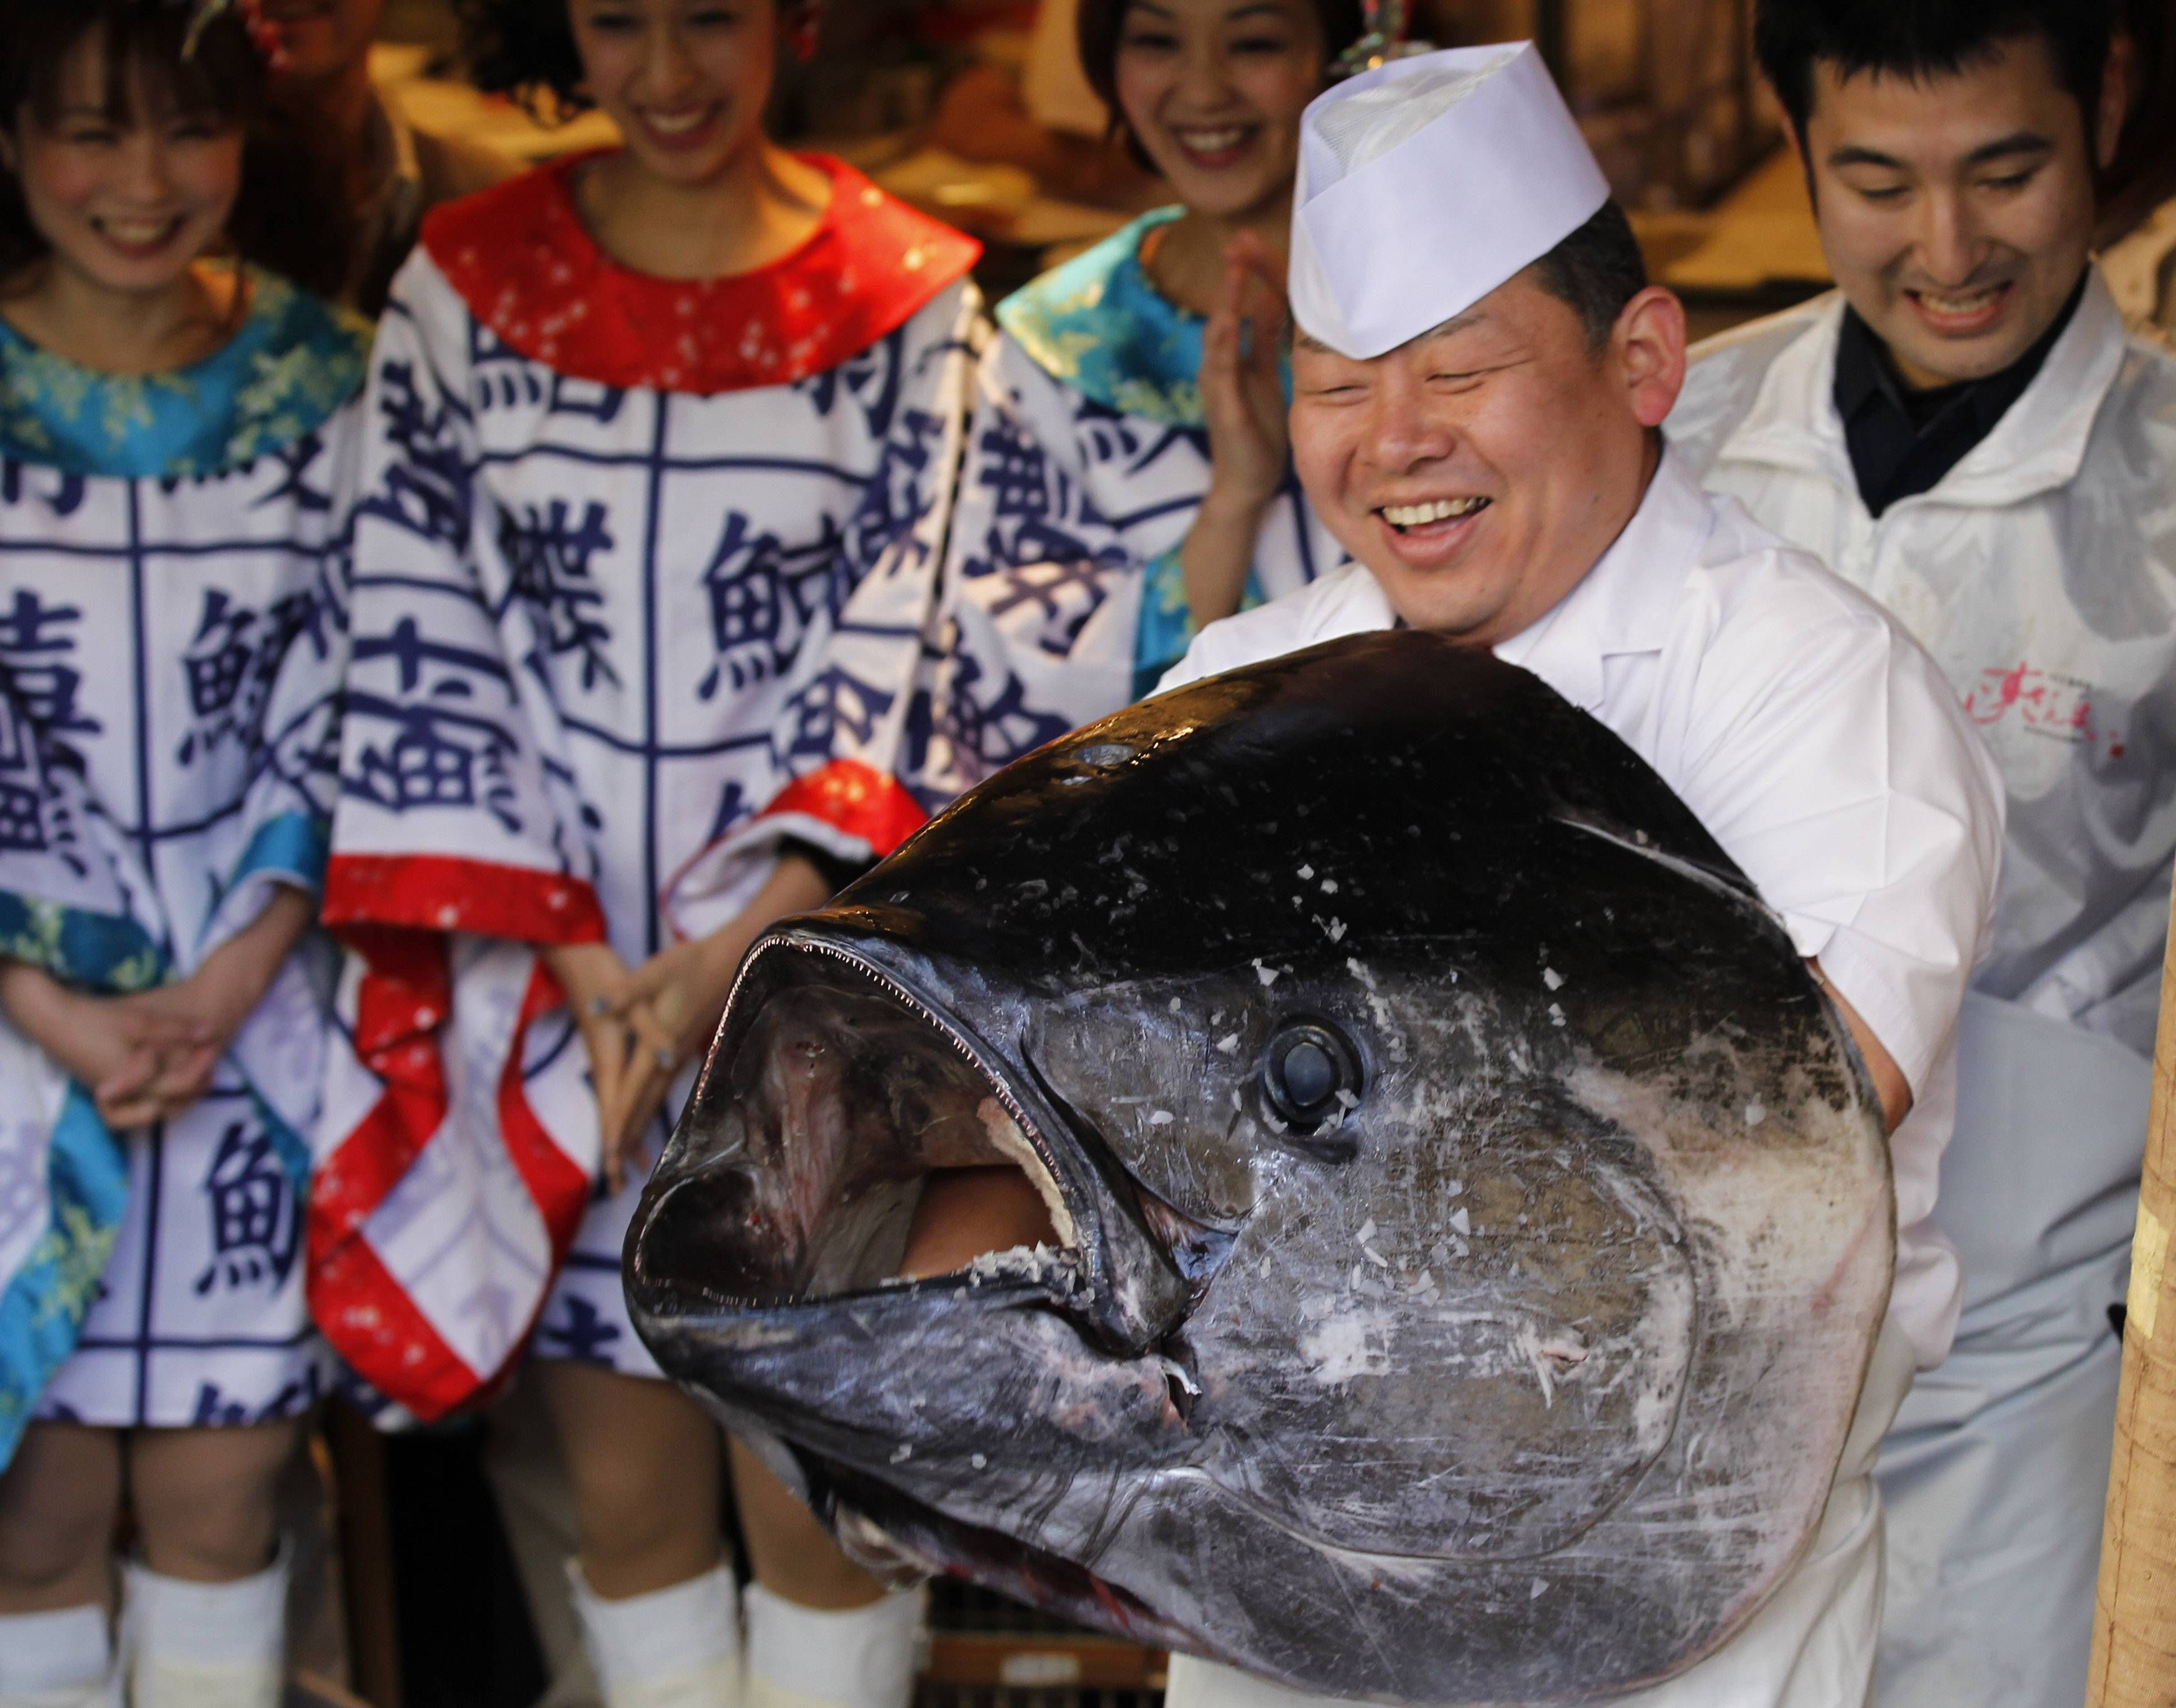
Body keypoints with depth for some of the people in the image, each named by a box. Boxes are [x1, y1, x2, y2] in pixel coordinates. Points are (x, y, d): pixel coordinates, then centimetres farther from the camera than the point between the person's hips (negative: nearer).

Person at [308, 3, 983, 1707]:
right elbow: (423, 654, -1)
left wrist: (722, 967, -15)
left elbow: (900, 674, -6)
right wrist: (579, 971, -8)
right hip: (554, 982, 2)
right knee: (626, 1491, 10)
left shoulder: (905, 298, -2)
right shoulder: (464, 286, 2)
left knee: (816, 1486, 3)